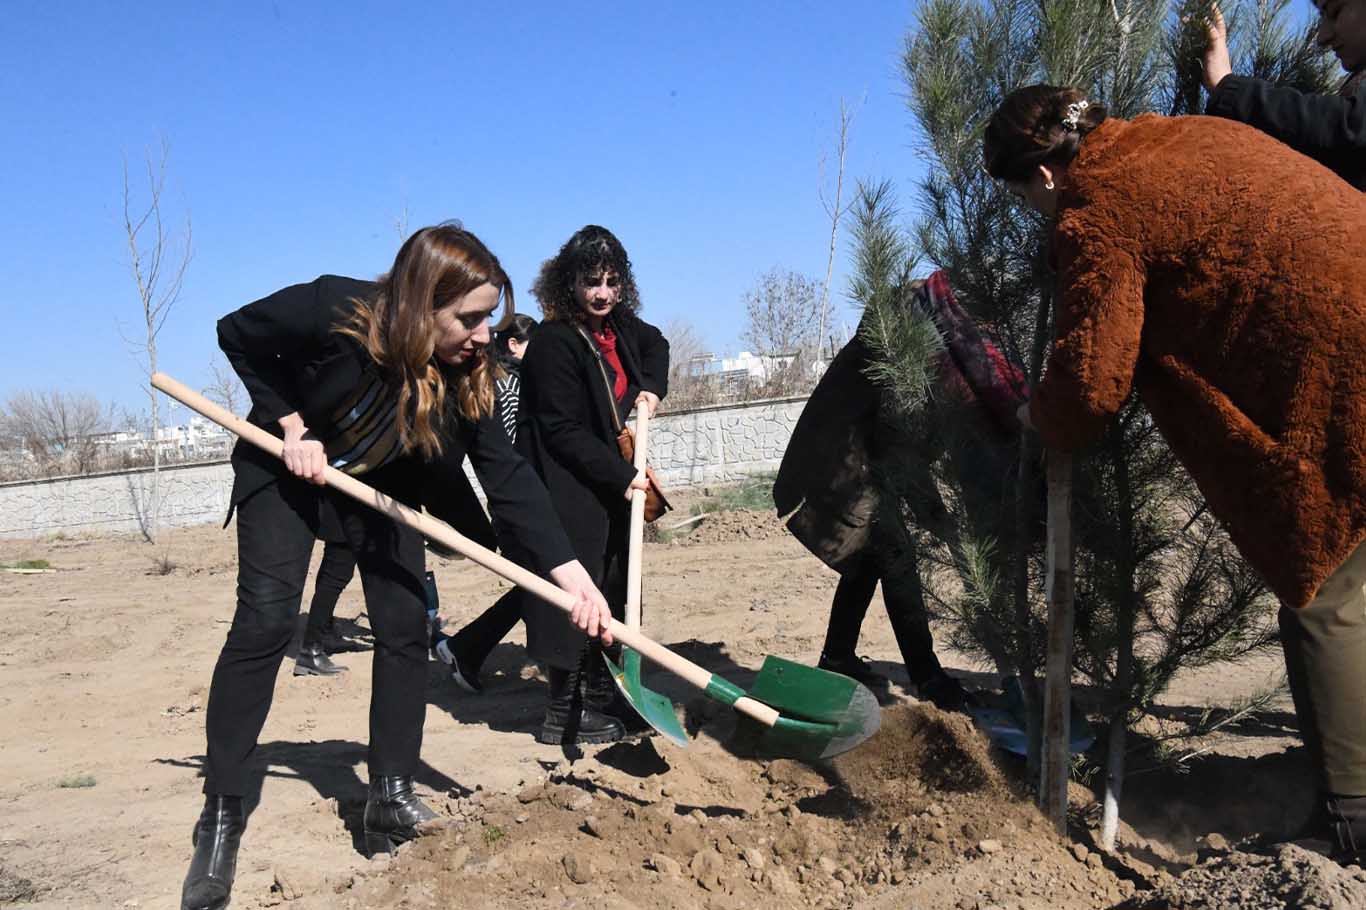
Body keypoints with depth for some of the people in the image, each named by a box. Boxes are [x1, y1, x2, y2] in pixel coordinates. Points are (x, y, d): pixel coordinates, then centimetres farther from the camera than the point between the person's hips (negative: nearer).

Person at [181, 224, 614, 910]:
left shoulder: (468, 372, -22)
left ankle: (390, 801, 3)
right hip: (287, 469, -3)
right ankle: (221, 815, -6)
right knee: (265, 621, -15)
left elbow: (506, 474, -24)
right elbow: (237, 334, -14)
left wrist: (570, 571, -32)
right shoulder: (331, 312, -33)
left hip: (383, 484, 4)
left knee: (406, 629, -7)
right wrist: (291, 424, -21)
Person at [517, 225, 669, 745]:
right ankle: (565, 714, 3)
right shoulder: (555, 342, -18)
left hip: (612, 486, 9)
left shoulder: (617, 326, 5)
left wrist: (651, 388, 10)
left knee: (610, 595, 14)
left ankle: (599, 698, 26)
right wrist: (621, 476, -20)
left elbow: (656, 346, 29)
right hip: (569, 492, -9)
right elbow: (563, 430, -20)